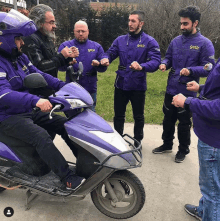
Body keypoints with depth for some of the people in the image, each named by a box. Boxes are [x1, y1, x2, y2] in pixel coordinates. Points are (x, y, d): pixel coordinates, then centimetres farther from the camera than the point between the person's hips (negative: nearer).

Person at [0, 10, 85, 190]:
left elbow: (39, 75, 10)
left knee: (65, 124, 2)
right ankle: (68, 179, -23)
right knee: (41, 136, -31)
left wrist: (63, 86, -4)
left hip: (29, 111, 9)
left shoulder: (21, 57, 8)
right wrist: (35, 100, -48)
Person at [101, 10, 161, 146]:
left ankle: (138, 141, 34)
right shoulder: (120, 40, 7)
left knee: (138, 117, 13)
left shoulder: (150, 42, -7)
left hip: (138, 86, -3)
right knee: (118, 116, 15)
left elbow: (156, 61, -18)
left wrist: (141, 66, -37)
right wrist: (106, 58, -17)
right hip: (121, 85, 3)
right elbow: (110, 53, 8)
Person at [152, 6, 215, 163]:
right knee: (168, 120, 17)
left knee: (184, 123, 9)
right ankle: (167, 145, 37)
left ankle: (183, 150, 29)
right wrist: (164, 64, -8)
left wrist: (190, 70, -28)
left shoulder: (205, 43, -9)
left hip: (187, 92, -5)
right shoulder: (176, 41, 6)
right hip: (171, 90, 5)